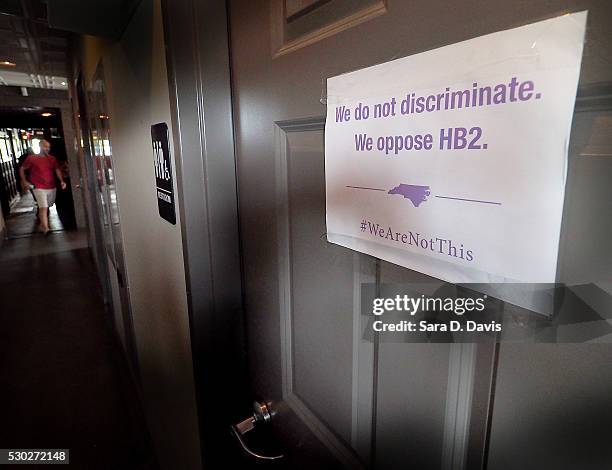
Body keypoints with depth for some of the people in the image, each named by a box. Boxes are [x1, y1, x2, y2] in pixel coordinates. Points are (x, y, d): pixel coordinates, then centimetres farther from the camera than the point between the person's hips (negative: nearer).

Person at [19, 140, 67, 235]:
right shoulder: (31, 158, -1)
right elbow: (22, 169, 9)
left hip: (52, 187, 4)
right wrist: (24, 181, 3)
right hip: (39, 187, -4)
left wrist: (62, 181, -15)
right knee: (43, 207, -14)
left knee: (47, 206, 16)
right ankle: (45, 229, -16)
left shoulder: (52, 158, 6)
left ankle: (42, 223, 38)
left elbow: (57, 170, 0)